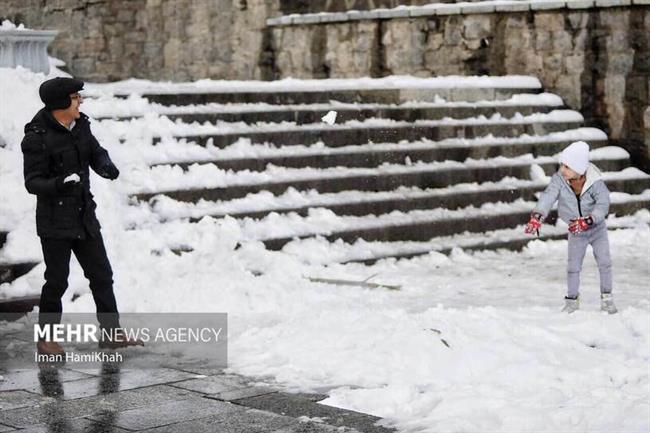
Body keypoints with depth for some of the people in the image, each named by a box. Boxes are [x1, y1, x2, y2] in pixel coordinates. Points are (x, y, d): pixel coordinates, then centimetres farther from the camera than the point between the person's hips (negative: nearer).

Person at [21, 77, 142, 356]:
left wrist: (106, 167, -12)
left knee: (102, 275, 10)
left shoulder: (80, 126, 3)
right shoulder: (37, 137, -17)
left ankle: (111, 333, 20)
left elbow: (96, 154, 11)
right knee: (57, 281, 1)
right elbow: (32, 182, -16)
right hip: (55, 222, -7)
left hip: (85, 217, 7)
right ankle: (46, 338, 18)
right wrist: (58, 184, -35)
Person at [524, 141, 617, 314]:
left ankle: (606, 298, 18)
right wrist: (537, 216, -53)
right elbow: (548, 196, -35)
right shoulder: (559, 179, -23)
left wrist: (586, 221, -44)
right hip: (576, 232, 1)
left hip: (597, 228, -1)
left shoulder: (595, 182, -26)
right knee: (573, 267, 4)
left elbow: (603, 205, -31)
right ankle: (572, 300, 19)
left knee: (604, 263, 3)